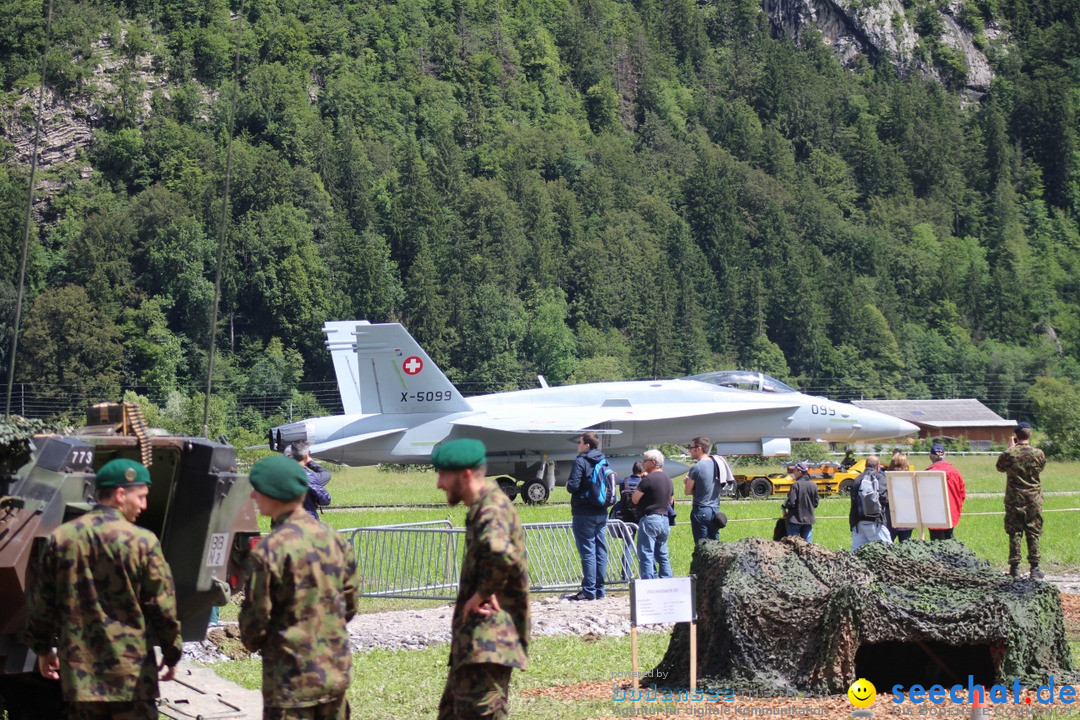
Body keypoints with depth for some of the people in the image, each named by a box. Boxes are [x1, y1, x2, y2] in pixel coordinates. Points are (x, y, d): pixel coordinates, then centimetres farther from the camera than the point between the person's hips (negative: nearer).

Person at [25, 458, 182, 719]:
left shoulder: (60, 538, 2)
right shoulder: (142, 541, -10)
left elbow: (41, 603, 8)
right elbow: (163, 607, -6)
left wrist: (43, 649, 21)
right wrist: (171, 655, 7)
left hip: (79, 675, 4)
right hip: (132, 675, -4)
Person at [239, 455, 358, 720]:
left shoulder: (269, 551, -17)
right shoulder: (334, 538, 3)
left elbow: (255, 619, -12)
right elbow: (350, 601, 10)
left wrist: (252, 642, 9)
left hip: (292, 682, -6)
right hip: (337, 673, 6)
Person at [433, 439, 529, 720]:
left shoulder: (492, 509, -17)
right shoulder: (481, 508, 15)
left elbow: (500, 553, -38)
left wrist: (482, 593, -23)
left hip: (489, 637, -11)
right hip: (473, 637, 11)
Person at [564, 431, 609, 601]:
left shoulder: (580, 461, -12)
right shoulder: (603, 461, 11)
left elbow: (573, 486, -19)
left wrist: (568, 483, 2)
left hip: (584, 513, -7)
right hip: (601, 513, 7)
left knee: (587, 551, -6)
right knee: (600, 550, 10)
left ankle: (589, 590, -7)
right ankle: (600, 589, 13)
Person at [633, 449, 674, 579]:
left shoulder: (648, 479, -13)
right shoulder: (668, 479, 14)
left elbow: (635, 499, -13)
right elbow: (671, 500, 25)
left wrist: (638, 488, 5)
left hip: (649, 519, -8)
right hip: (664, 518, 9)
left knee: (646, 556, -7)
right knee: (663, 556, 14)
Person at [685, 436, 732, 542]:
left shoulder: (696, 468, -13)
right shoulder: (717, 464, 9)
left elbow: (687, 491, -9)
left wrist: (687, 482, 13)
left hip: (701, 510, -7)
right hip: (715, 510, 7)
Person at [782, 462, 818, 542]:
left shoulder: (796, 485, -17)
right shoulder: (813, 485, 2)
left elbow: (791, 503, -19)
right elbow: (815, 503, 8)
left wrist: (784, 505, 0)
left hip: (795, 520, -6)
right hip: (808, 520, 6)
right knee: (807, 543, 10)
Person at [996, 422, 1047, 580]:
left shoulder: (1009, 454, -11)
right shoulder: (1038, 453, -6)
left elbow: (1000, 467, 8)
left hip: (1014, 500, -1)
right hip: (1034, 499, 1)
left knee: (1014, 533, 5)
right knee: (1034, 534, 6)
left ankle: (1015, 567, 6)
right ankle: (1034, 568, 5)